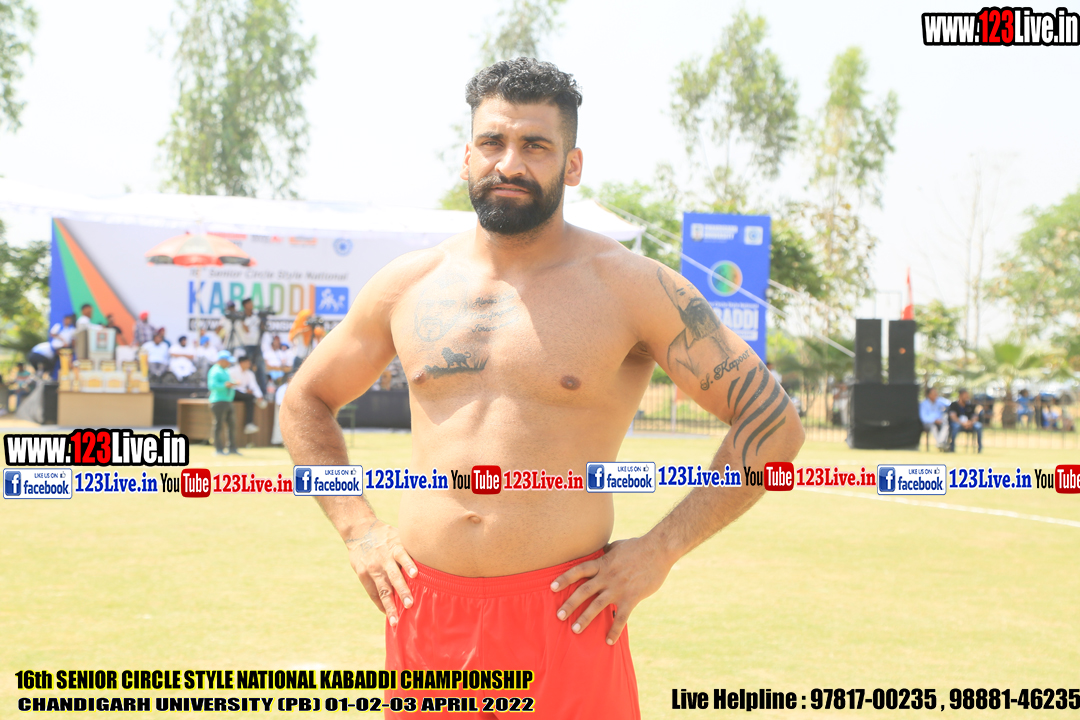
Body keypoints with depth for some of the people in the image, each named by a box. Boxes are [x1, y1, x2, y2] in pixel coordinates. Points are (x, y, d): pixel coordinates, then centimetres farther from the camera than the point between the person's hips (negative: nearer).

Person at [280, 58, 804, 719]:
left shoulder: (631, 288, -3)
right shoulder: (408, 286, 8)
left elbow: (774, 424, -2)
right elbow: (305, 403, 22)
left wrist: (660, 550, -6)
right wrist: (358, 529, 9)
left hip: (562, 615, -3)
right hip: (425, 612, 4)